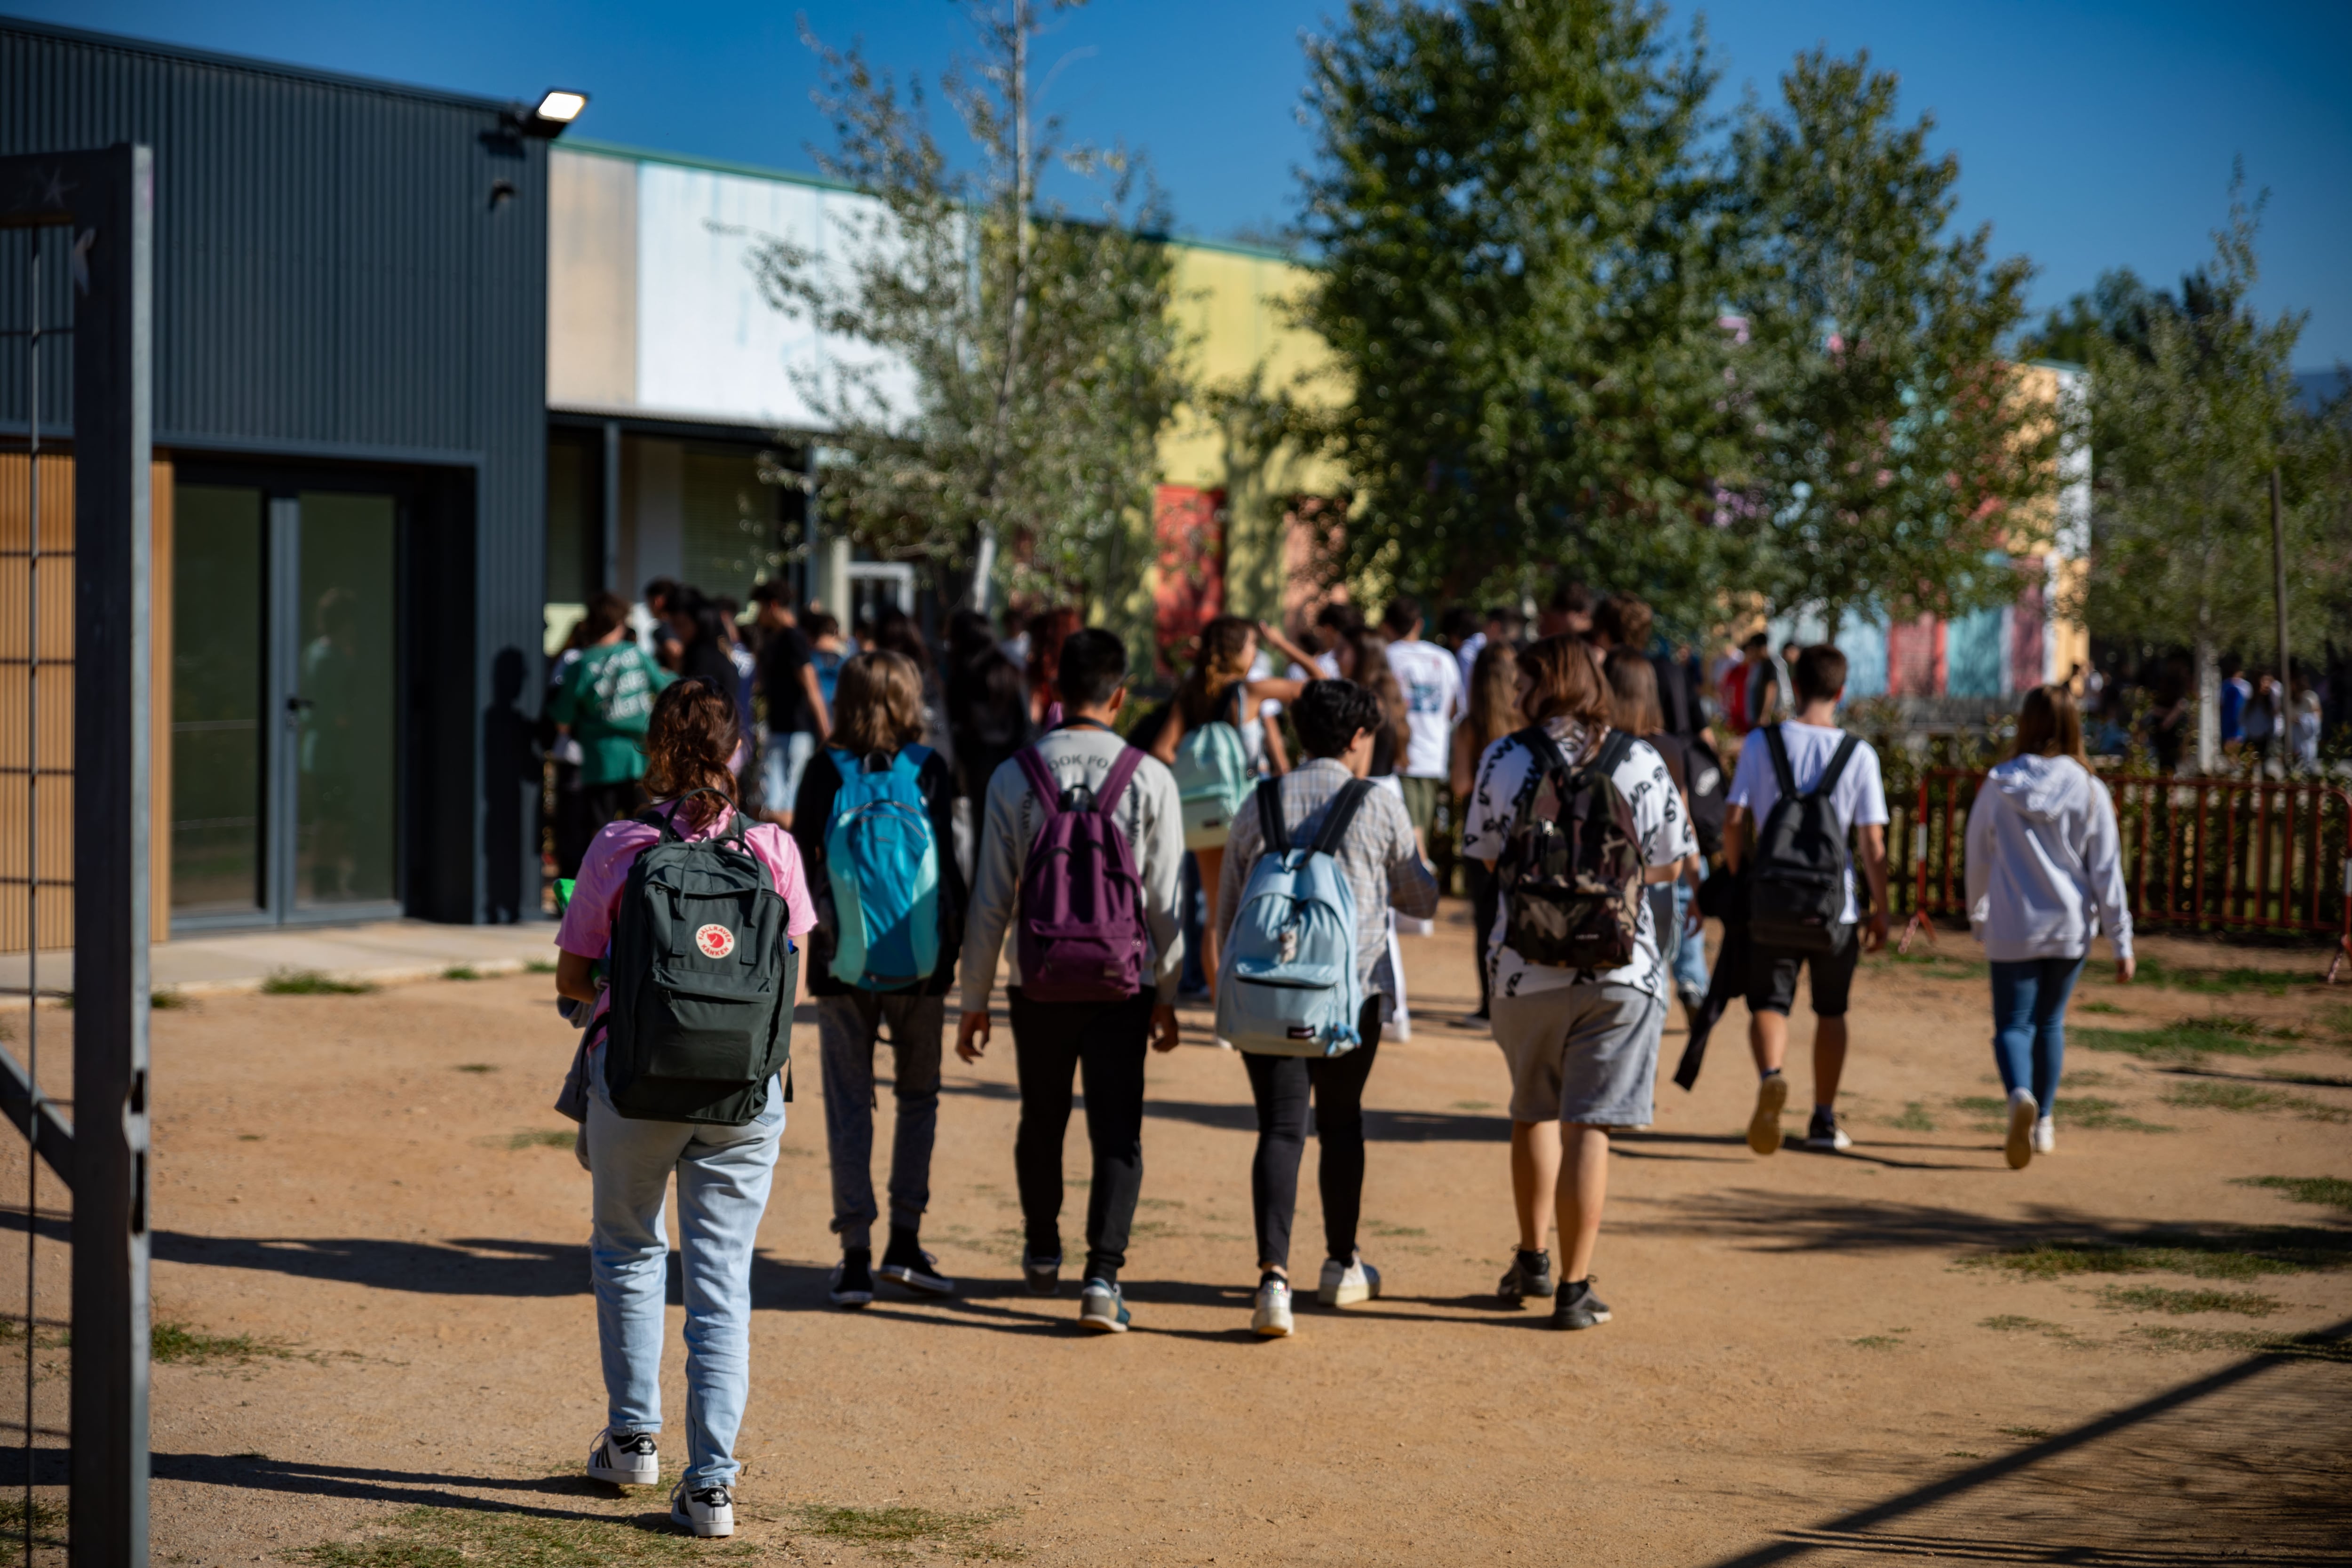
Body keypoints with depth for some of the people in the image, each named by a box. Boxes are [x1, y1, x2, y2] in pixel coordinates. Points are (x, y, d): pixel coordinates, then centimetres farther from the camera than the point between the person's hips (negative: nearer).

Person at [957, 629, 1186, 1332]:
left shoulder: (1014, 777, -4)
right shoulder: (1150, 779, -5)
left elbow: (991, 900, -2)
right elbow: (1164, 900, -3)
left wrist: (974, 998, 6)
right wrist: (1167, 995, 7)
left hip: (1038, 982, 1)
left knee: (1041, 1121, 19)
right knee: (1117, 1133, 2)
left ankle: (1042, 1256, 38)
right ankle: (1102, 1277, -11)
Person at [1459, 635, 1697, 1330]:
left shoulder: (1504, 760, -4)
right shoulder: (1640, 763, -3)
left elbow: (1488, 858, 4)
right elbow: (1669, 865, 2)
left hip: (1527, 966, 1)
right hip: (1622, 967, -1)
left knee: (1533, 1113, 21)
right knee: (1587, 1126, 1)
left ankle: (1532, 1259, 27)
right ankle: (1575, 1287, 0)